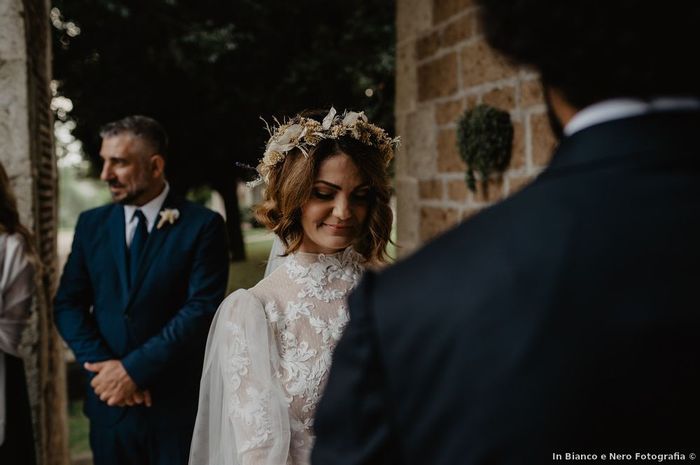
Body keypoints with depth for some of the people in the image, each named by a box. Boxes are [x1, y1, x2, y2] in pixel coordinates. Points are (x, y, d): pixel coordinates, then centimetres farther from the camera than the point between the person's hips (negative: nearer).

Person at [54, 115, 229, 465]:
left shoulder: (202, 225, -7)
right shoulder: (91, 224, 6)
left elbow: (202, 308, -14)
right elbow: (67, 305, 4)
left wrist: (134, 368, -15)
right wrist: (105, 366, -10)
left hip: (179, 404, -3)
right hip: (110, 403, 4)